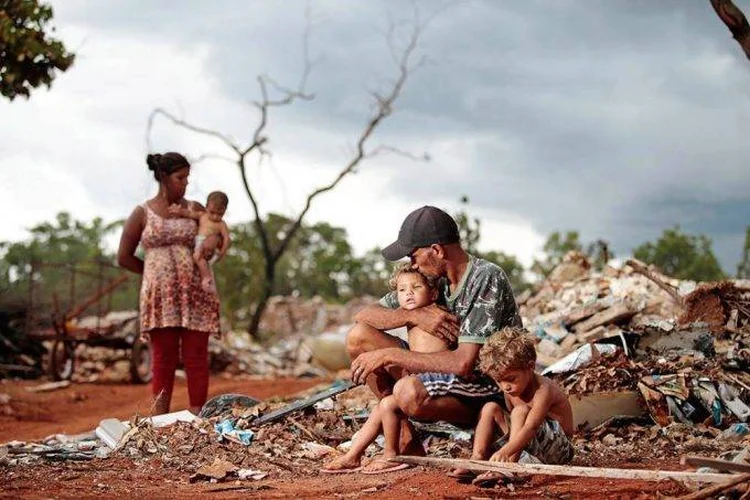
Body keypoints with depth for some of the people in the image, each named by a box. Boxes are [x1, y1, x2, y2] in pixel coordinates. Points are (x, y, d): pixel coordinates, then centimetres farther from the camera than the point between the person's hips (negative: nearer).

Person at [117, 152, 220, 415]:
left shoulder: (195, 210, 9)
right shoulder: (142, 213, 4)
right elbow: (124, 257, 7)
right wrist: (157, 272, 5)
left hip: (195, 294, 2)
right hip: (160, 295, -1)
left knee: (196, 358, -2)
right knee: (163, 359, 0)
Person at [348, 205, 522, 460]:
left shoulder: (488, 279, -19)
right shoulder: (434, 279, 3)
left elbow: (464, 363, -27)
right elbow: (364, 315, 6)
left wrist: (388, 355, -22)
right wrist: (414, 315, -14)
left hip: (491, 390, -8)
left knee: (408, 392, -37)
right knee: (358, 336, -3)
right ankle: (403, 431, -1)